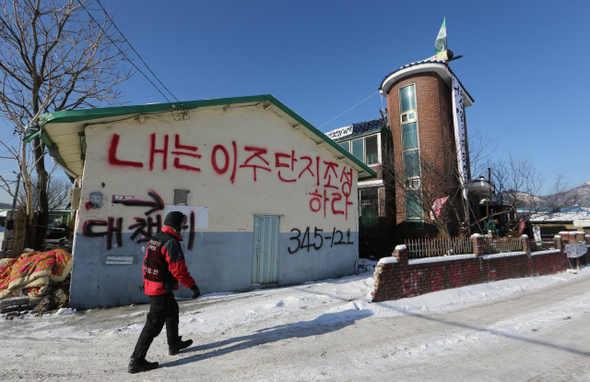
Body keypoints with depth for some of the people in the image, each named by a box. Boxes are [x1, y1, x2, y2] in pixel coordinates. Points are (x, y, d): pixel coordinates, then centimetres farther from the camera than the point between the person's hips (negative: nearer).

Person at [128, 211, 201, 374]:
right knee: (154, 324, 0)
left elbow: (147, 262, 16)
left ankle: (174, 344, 40)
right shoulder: (171, 242, -22)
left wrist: (146, 281, 26)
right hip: (162, 288, -10)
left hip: (150, 285, 10)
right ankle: (136, 361, 9)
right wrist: (192, 285, -19)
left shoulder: (154, 238, 8)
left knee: (172, 311, 25)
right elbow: (178, 268, -25)